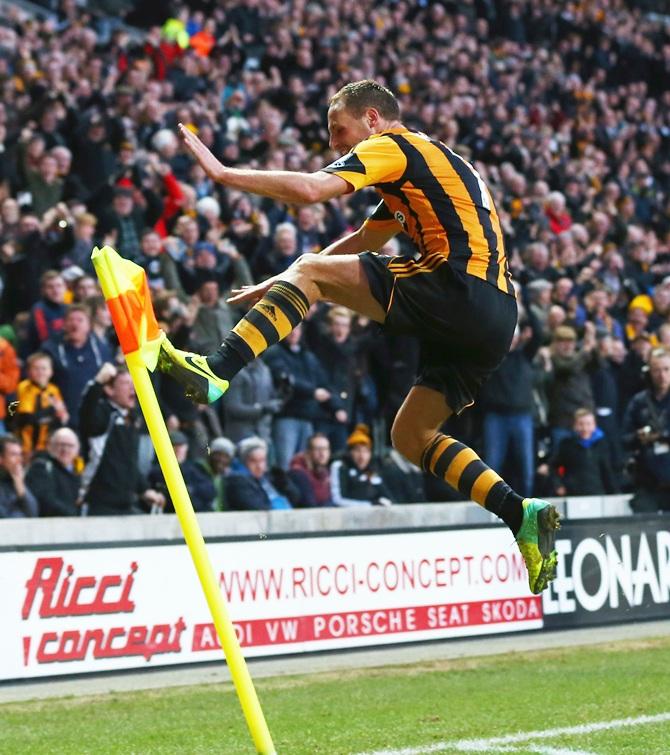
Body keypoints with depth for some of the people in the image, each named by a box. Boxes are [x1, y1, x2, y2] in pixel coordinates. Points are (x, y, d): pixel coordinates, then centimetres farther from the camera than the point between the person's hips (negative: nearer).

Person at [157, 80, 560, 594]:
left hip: (459, 291, -9)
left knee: (310, 271, -6)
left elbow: (310, 189, -13)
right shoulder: (426, 162, 33)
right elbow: (362, 242, 39)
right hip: (496, 320, 9)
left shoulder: (391, 146, 4)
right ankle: (523, 516, 6)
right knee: (411, 434, 17)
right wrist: (278, 284, 37)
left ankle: (216, 373, -20)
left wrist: (222, 172, -5)